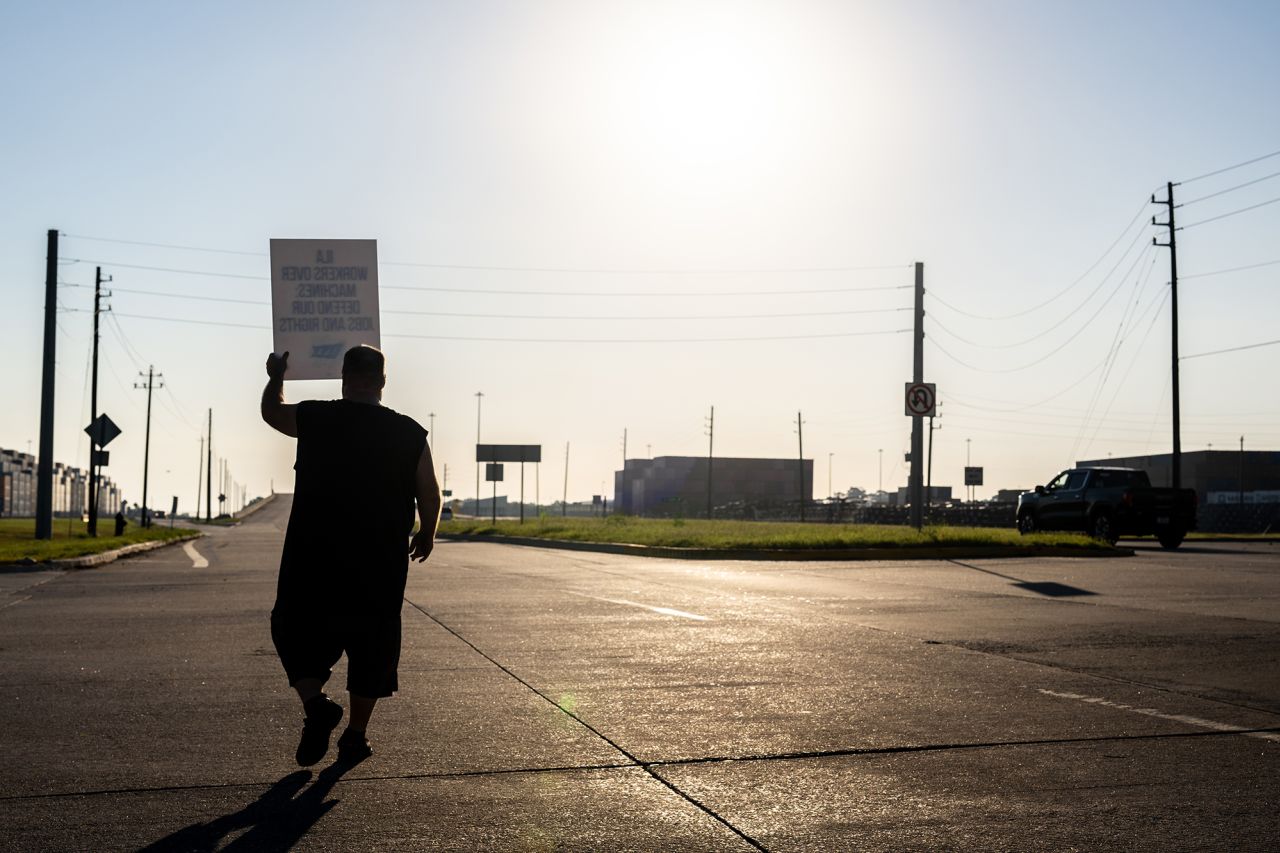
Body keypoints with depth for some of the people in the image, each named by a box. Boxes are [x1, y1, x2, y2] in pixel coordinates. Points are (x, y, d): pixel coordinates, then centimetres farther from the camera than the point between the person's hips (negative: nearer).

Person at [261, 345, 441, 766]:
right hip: (381, 565, 1)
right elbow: (430, 496, 3)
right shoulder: (410, 433, -2)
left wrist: (276, 376, 37)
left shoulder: (314, 419, -3)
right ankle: (356, 735, 17)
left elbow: (271, 410, 17)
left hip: (313, 560, -1)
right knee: (372, 644, 14)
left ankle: (315, 703, -6)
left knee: (295, 633, 15)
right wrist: (426, 535, 21)